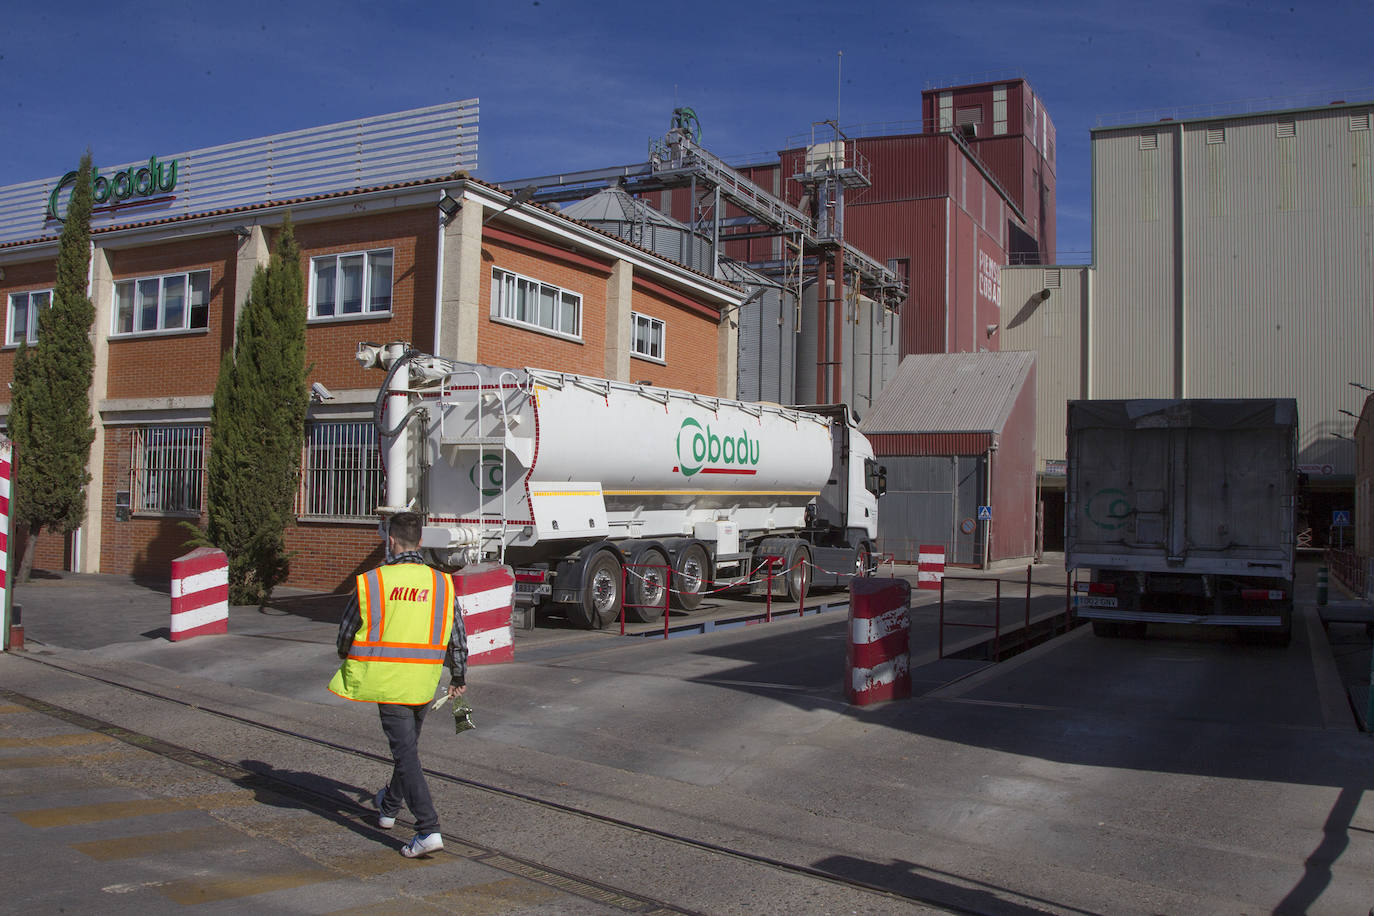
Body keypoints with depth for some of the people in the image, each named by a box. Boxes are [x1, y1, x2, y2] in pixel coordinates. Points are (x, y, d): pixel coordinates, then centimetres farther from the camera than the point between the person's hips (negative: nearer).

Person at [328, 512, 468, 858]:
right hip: (424, 684, 4)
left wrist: (348, 659, 26)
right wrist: (459, 677, 23)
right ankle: (390, 806, 44)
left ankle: (428, 829, -10)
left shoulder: (371, 582, -9)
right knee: (408, 745, 23)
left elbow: (346, 631, 3)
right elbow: (457, 637, 8)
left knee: (406, 753, -3)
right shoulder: (442, 583, 0)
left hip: (386, 682, -4)